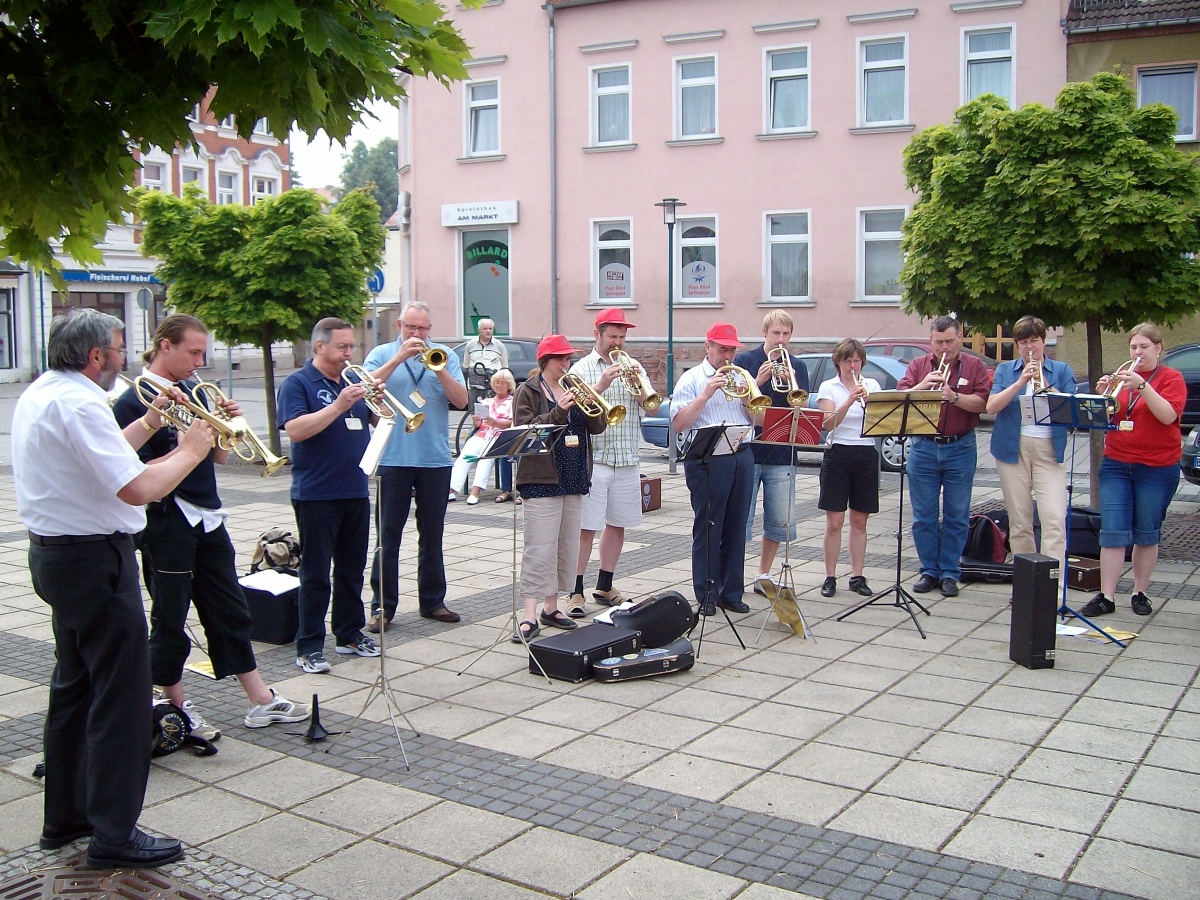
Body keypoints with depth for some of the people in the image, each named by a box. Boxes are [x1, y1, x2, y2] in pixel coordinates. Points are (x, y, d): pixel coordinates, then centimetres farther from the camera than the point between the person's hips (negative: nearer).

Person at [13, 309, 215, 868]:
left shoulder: (39, 394, 11)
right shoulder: (79, 404, -21)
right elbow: (138, 488, -27)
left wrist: (148, 423, 14)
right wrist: (190, 451, -13)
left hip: (54, 554, 11)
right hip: (94, 559, -11)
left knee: (75, 686, 19)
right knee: (121, 695, -2)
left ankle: (66, 816, 30)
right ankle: (114, 836, 5)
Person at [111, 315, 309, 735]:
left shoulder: (192, 392, 10)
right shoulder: (133, 403, -11)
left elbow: (218, 456, 13)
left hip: (207, 520, 8)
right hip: (166, 524, -7)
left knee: (230, 613, 12)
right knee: (170, 621, 6)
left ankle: (260, 701, 19)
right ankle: (177, 709, 21)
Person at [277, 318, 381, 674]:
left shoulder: (352, 382, 14)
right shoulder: (297, 384, -5)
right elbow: (295, 430, -19)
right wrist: (339, 406, -24)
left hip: (355, 493, 6)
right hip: (316, 495, -6)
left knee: (352, 568, 14)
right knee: (316, 573, -1)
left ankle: (350, 633, 26)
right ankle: (309, 647, 6)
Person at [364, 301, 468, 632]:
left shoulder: (444, 356, 8)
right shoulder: (382, 354, 5)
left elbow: (461, 400, -2)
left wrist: (438, 369, -15)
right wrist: (399, 358, -17)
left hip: (436, 459, 2)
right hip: (393, 458, -2)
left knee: (432, 534, 10)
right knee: (388, 534, 2)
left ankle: (432, 601, 21)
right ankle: (382, 605, 8)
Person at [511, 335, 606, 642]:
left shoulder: (574, 388, 14)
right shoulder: (529, 391, -2)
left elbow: (597, 426, 7)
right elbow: (525, 429, -15)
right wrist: (558, 412, -24)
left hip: (574, 478, 7)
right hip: (542, 478, -6)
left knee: (566, 546, 10)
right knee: (540, 548, -11)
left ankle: (551, 607, 21)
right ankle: (529, 618, -11)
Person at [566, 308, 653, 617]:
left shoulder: (633, 368, 11)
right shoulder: (581, 369, 1)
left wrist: (639, 381, -15)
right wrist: (601, 385, -22)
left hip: (627, 461, 4)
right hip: (592, 460, -4)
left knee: (617, 525, 11)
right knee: (586, 528, -4)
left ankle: (604, 587, 23)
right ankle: (576, 592, 3)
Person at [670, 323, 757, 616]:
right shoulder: (692, 379, 2)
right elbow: (678, 423, -9)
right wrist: (706, 394, -15)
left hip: (742, 457, 5)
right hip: (707, 460, -5)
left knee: (736, 529, 8)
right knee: (707, 529, -1)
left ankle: (731, 593, 17)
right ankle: (706, 596, 7)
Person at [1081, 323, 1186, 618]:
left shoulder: (1171, 378, -1)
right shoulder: (1122, 375, 9)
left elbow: (1168, 415, -17)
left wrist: (1142, 386, -26)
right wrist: (1102, 395, -11)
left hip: (1157, 468, -2)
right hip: (1116, 464, 3)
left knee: (1147, 535, 7)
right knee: (1113, 532, -4)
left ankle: (1140, 593, 19)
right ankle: (1106, 597, -3)